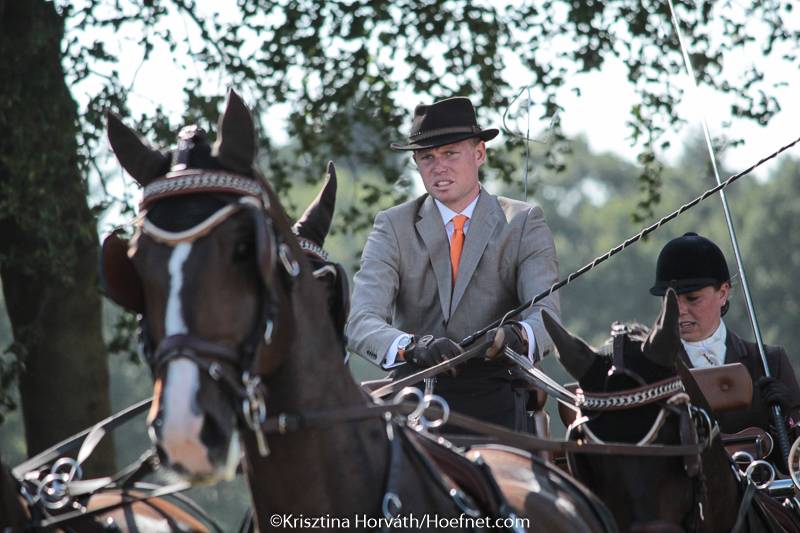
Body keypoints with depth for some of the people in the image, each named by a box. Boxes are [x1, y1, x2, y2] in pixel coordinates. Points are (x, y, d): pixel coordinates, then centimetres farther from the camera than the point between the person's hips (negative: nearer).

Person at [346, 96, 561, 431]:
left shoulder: (524, 224, 7)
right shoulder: (393, 228, 7)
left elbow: (545, 315, -7)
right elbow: (362, 322, -7)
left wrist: (518, 336, -33)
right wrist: (410, 347, -30)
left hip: (496, 401, -1)